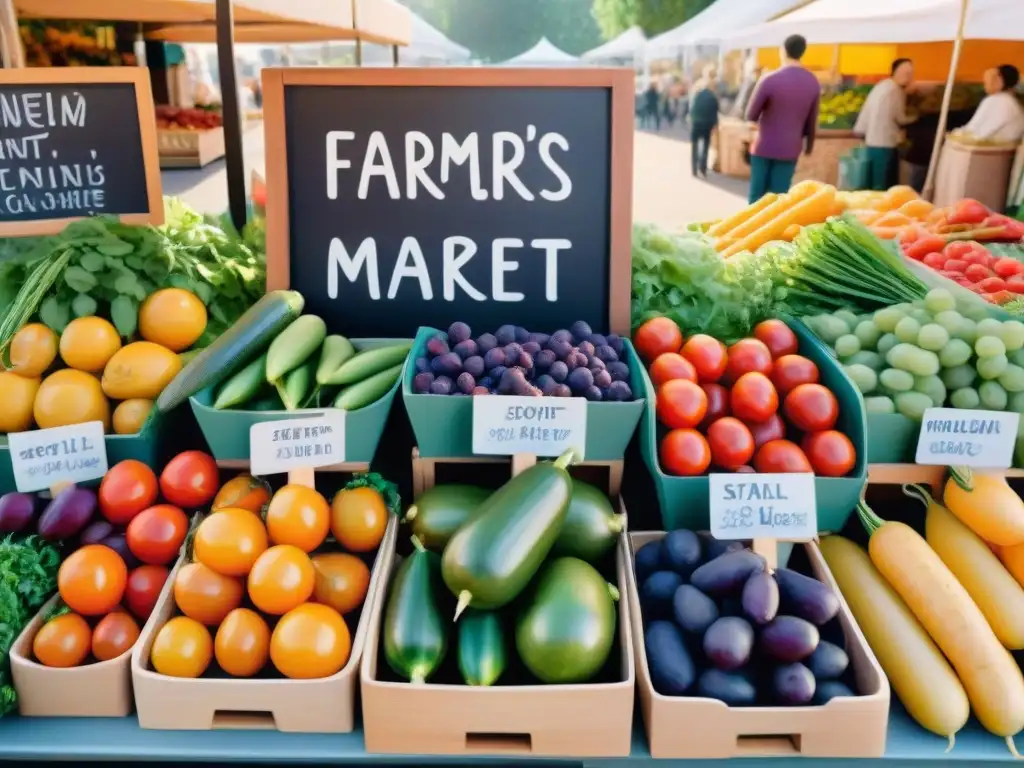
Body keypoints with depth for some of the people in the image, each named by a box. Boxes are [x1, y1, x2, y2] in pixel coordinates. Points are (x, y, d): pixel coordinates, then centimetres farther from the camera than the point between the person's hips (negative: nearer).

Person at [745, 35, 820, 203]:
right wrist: (809, 145, 22)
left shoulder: (770, 80, -12)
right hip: (790, 150, 3)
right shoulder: (813, 83, 0)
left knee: (757, 196, 5)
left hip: (764, 148, -3)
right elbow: (811, 121, 7)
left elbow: (751, 116, -5)